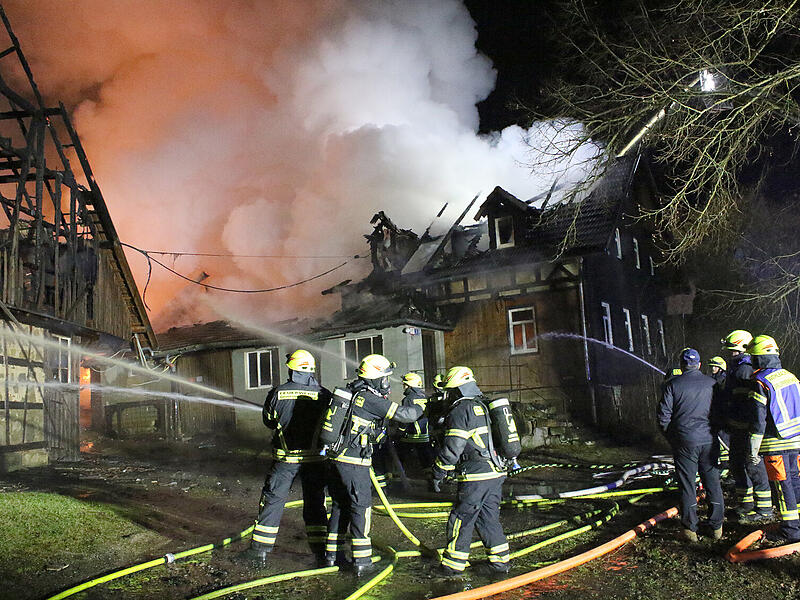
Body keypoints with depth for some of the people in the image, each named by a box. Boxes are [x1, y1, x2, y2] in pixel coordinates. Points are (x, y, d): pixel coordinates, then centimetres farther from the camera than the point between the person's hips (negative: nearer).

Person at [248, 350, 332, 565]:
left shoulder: (278, 393, -7)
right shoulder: (324, 394, -5)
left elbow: (268, 421, 6)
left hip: (285, 458, -1)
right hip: (315, 457, 1)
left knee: (273, 500, 10)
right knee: (315, 502, 12)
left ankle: (260, 550, 15)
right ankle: (321, 550, 15)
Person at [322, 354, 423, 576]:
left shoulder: (350, 392, 12)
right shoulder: (370, 398, -13)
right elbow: (403, 414, -11)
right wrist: (418, 408, 8)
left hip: (335, 458, 8)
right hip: (354, 461, -8)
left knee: (339, 506, 16)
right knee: (361, 507, 0)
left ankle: (332, 554, 24)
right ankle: (362, 561, 3)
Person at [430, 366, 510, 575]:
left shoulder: (460, 411, -10)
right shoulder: (483, 407, 17)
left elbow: (452, 448, -14)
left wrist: (437, 474, -6)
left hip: (476, 476, -8)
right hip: (496, 474, 8)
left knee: (461, 520, 2)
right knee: (489, 518, 18)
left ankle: (454, 564, 10)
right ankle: (500, 560, 22)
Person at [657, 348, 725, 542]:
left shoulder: (673, 384, -5)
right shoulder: (711, 383, 3)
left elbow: (663, 415, -7)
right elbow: (720, 412, 6)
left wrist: (670, 436, 8)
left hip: (684, 440, -2)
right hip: (708, 439, 3)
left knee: (687, 484, 4)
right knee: (712, 482, 12)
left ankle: (690, 529, 8)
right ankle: (716, 527, 18)